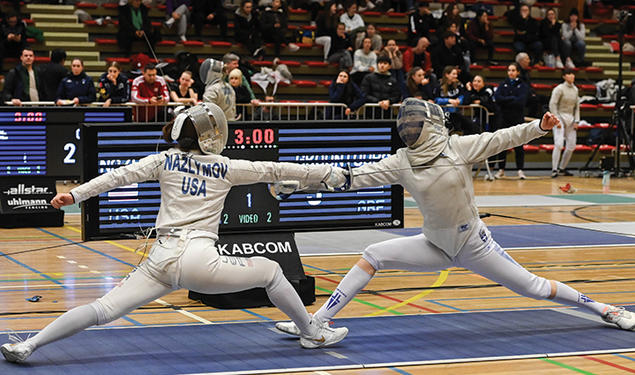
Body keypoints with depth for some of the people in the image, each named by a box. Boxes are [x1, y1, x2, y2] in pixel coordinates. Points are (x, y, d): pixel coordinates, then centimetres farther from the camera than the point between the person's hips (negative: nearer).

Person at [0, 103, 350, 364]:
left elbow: (121, 175, 1)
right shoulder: (226, 167, 10)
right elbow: (276, 169, 18)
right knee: (271, 271, 18)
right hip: (199, 260, -2)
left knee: (103, 310, 1)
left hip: (162, 260, 2)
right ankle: (313, 333, 27)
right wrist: (328, 174, 26)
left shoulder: (165, 160, 13)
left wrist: (75, 195, -2)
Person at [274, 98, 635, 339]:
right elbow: (358, 176, -11)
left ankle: (602, 308, 23)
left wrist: (538, 127, -32)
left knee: (534, 288, 1)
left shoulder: (457, 147, -15)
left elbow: (500, 139, -17)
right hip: (436, 246, 3)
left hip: (473, 245, -3)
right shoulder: (402, 162, -8)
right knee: (372, 256, -10)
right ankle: (318, 322, -8)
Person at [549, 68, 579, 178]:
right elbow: (552, 105, -11)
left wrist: (576, 121, 7)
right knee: (559, 144, -17)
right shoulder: (559, 89, -8)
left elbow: (577, 107, 16)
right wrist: (556, 120, -17)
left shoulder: (575, 89, 10)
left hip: (571, 119, 6)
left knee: (571, 146, 4)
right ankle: (554, 169, -14)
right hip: (560, 117, -6)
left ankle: (562, 168, 18)